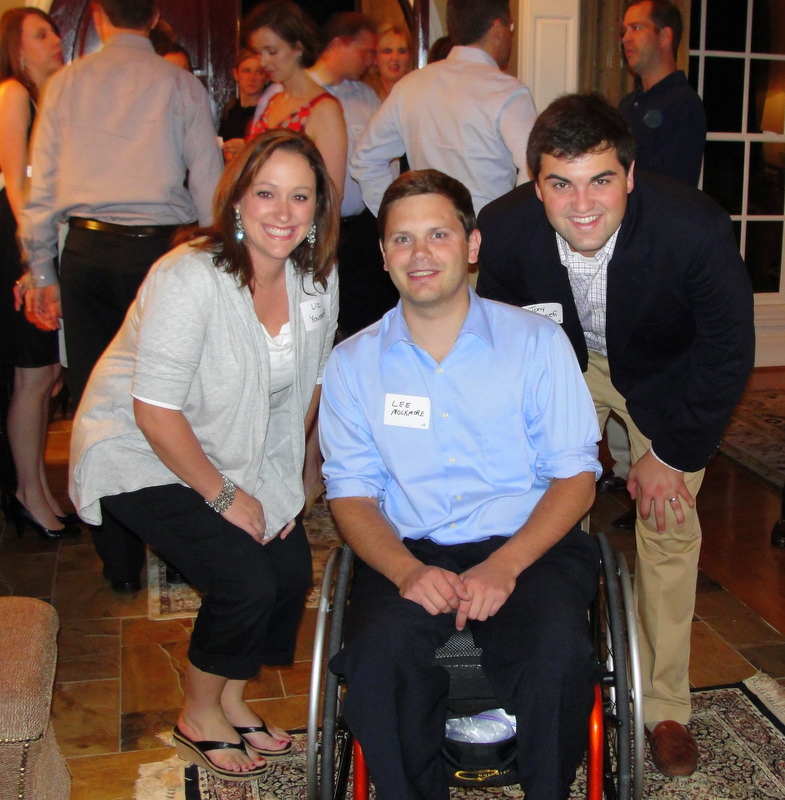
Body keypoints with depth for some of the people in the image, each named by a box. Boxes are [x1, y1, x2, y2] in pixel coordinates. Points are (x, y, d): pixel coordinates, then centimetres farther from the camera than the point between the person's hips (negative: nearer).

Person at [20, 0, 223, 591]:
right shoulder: (180, 84, 5)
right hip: (157, 249, -1)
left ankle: (119, 561, 14)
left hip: (85, 251, 2)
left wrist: (41, 270, 14)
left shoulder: (67, 83, 9)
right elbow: (209, 185, 1)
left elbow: (41, 185, 8)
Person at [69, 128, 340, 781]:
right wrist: (225, 495, -17)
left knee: (293, 567, -6)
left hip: (237, 455, 7)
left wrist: (285, 479, -1)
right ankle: (199, 718, 12)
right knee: (245, 580, -17)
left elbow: (307, 384, 5)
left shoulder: (316, 277, -7)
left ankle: (231, 699, 21)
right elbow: (155, 412, -25)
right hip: (139, 454, -6)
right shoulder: (190, 279, -27)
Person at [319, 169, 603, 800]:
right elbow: (351, 492, 7)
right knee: (377, 660, -29)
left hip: (529, 548, 0)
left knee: (559, 659, -29)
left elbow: (576, 476, 2)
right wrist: (406, 570, -14)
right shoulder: (353, 362, 9)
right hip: (409, 553, 1)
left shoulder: (537, 341, 5)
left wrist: (505, 565, -14)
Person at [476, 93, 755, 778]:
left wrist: (668, 453, -14)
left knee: (669, 527, -2)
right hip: (561, 363, 2)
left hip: (666, 376, -1)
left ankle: (665, 707, 16)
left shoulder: (698, 228, -35)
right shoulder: (504, 228, -29)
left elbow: (729, 354, -19)